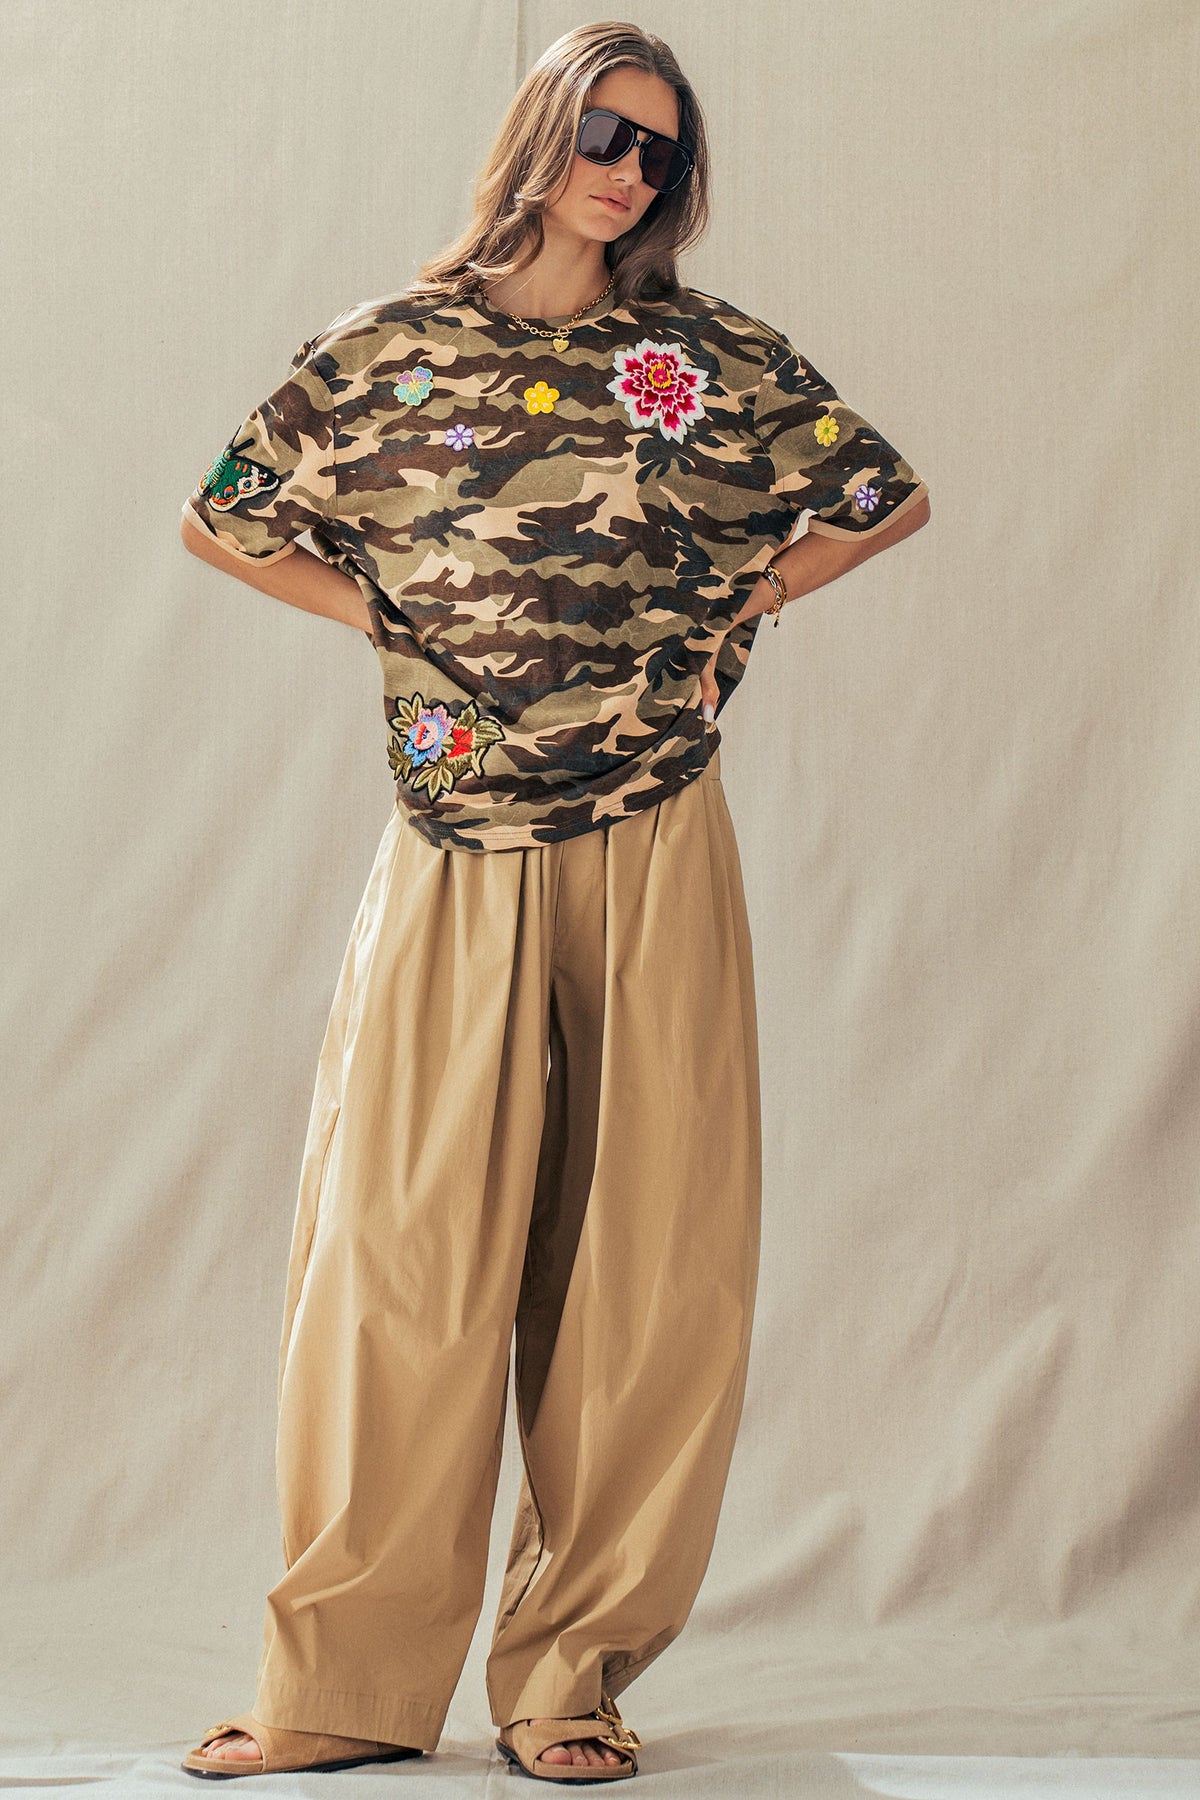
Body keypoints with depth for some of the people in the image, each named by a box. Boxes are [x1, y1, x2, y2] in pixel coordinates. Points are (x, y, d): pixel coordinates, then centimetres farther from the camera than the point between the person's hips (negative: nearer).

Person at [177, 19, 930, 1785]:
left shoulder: (712, 357, 8)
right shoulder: (389, 350, 6)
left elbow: (888, 496, 17)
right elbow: (222, 520, 14)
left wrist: (735, 608, 6)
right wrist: (397, 615, 4)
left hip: (652, 860, 1)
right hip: (456, 866, -1)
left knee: (640, 1257, 1)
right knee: (400, 1256, -4)